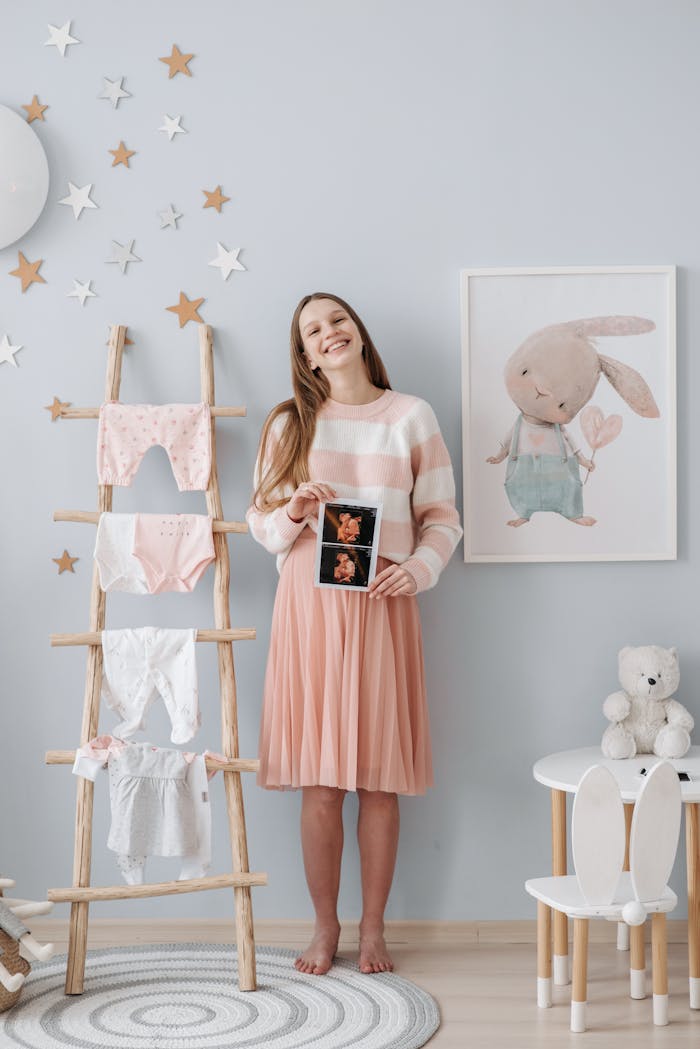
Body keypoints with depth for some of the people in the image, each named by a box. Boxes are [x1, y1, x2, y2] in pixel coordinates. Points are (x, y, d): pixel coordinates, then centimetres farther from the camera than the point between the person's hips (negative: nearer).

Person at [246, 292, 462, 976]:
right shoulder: (290, 423, 9)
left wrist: (419, 567, -11)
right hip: (308, 605, 0)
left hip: (381, 606, 0)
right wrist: (292, 515, -11)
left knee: (379, 779, 2)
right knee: (320, 782, 1)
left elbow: (442, 517, 6)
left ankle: (373, 928, 16)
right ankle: (325, 926, 16)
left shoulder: (411, 416, 7)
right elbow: (260, 521, 10)